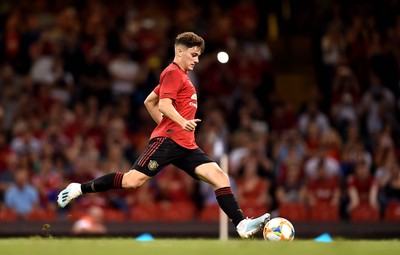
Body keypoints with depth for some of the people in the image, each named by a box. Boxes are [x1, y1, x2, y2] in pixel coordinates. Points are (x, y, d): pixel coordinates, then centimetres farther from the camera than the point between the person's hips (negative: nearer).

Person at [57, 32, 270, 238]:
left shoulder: (180, 76, 25)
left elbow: (149, 101, 32)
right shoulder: (173, 72, -4)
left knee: (220, 177, -6)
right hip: (167, 140, -9)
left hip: (186, 146, 9)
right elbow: (164, 104, -19)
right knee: (133, 180, -15)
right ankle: (79, 189, 1)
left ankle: (242, 225, -15)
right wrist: (182, 122, -34)